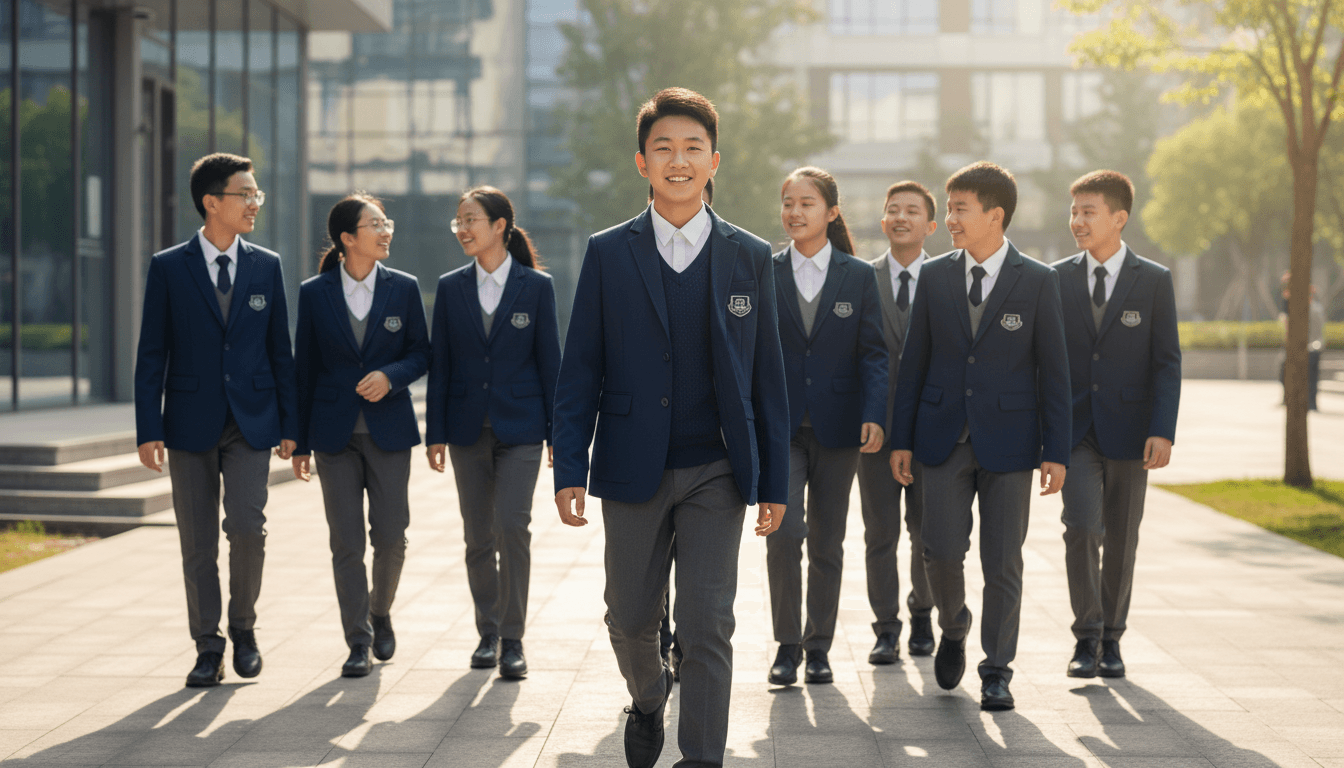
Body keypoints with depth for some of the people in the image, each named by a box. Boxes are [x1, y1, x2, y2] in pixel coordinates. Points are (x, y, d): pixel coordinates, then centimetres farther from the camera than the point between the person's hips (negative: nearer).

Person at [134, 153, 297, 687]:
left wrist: (289, 424, 5)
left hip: (251, 421, 1)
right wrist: (149, 429, -6)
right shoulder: (168, 268, 0)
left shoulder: (266, 266, 5)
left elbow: (280, 350, 8)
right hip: (191, 422, -1)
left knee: (247, 527, -13)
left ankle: (243, 627, 10)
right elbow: (151, 354, 0)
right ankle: (208, 650, 14)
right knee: (197, 542, 4)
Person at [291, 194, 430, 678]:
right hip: (335, 432, 0)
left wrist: (390, 376, -16)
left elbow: (421, 353, 7)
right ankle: (359, 642, 7)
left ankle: (380, 614, 28)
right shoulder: (314, 293, 0)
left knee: (391, 536, 0)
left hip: (388, 429, 1)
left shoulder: (403, 288, 2)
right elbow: (305, 367, 4)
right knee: (345, 542, -1)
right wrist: (300, 442, 5)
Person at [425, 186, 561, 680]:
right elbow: (440, 363, 6)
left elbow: (550, 360, 0)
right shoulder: (451, 288, 5)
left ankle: (512, 640, -4)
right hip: (469, 429, 3)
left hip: (519, 427, -3)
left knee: (512, 526, -13)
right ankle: (488, 633, 21)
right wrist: (436, 432, 3)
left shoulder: (536, 286, -1)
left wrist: (556, 431, -2)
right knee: (478, 538, 7)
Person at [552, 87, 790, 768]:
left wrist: (774, 480, 2)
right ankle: (647, 701, 42)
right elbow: (580, 370, 1)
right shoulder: (608, 253, 2)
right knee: (630, 619, 11)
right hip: (634, 470, 1)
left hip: (717, 470, -1)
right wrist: (570, 469, -6)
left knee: (707, 626, -4)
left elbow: (766, 376, 4)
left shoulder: (750, 258, 3)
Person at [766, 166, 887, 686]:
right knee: (783, 530, -13)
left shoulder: (859, 276, 3)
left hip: (836, 423, 1)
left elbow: (874, 352, 1)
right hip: (780, 424, 0)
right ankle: (787, 644, -1)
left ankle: (819, 646, 18)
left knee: (827, 541, 7)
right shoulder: (765, 274, 4)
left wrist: (873, 416, -12)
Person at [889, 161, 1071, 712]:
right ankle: (953, 631, 27)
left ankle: (997, 672, 14)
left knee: (1003, 563, 3)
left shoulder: (1038, 282, -3)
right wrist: (901, 438, 4)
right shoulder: (934, 277, 4)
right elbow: (914, 361, 7)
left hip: (1008, 440, -2)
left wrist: (1056, 451, -5)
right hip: (945, 438, 2)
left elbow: (1053, 370, -2)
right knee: (942, 552, -3)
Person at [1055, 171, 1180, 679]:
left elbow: (1167, 361, -3)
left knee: (1121, 537, 7)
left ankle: (1111, 639, 21)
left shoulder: (1154, 280, -1)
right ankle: (1086, 636, -4)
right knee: (1081, 524, -15)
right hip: (1075, 427, 0)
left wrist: (1163, 431, -12)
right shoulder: (1058, 279, 4)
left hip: (1128, 428, 0)